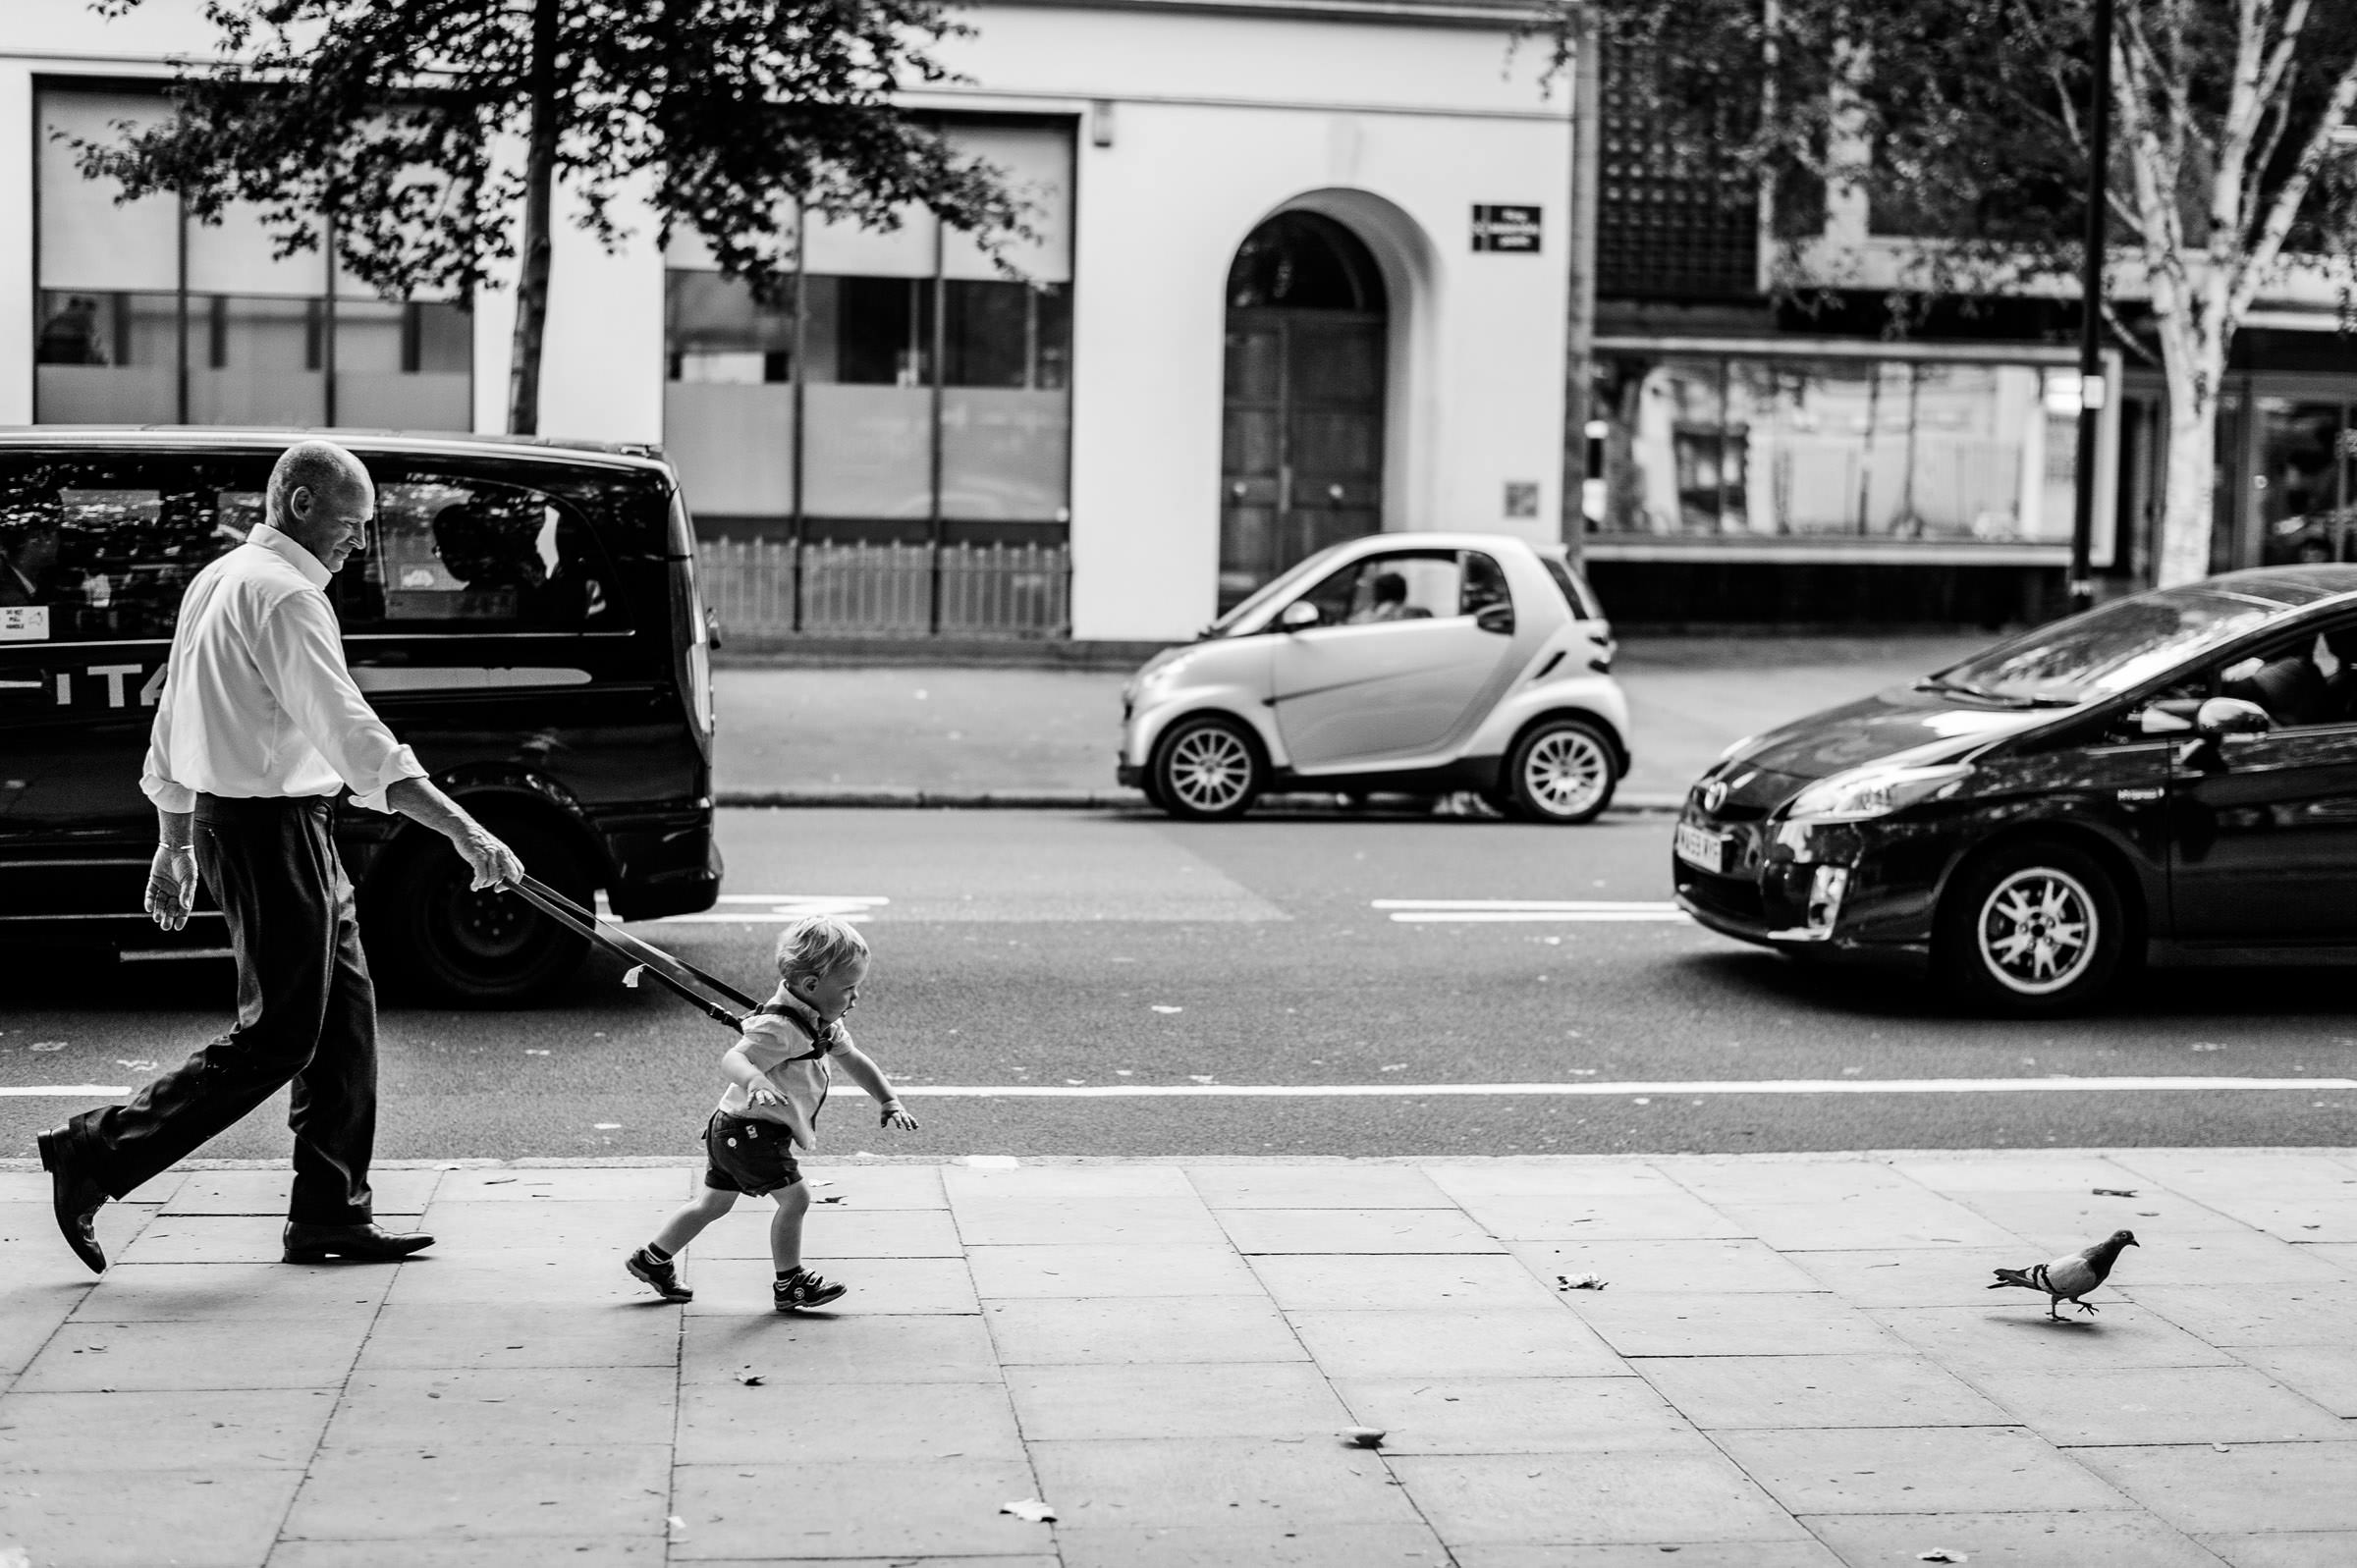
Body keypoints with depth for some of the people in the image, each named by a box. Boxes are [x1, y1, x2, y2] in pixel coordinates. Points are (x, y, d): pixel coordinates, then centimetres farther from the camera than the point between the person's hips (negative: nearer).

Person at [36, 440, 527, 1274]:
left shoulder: (220, 579, 15)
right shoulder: (284, 596, -16)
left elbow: (174, 720, 20)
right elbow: (355, 736, -24)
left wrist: (173, 845, 27)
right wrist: (464, 832, -27)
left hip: (226, 816, 10)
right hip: (270, 827, -10)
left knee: (345, 1015, 11)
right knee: (280, 1035, -5)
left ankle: (332, 1211, 14)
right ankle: (96, 1153, 1)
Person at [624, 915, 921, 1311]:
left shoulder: (822, 1024, 4)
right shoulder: (778, 1028, -28)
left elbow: (854, 1060, 16)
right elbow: (732, 1060, -40)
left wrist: (889, 1103, 10)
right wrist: (754, 1081, -61)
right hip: (749, 1130, -10)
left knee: (715, 1203, 20)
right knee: (795, 1198, -6)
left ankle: (652, 1260, 31)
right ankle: (789, 1285, 6)